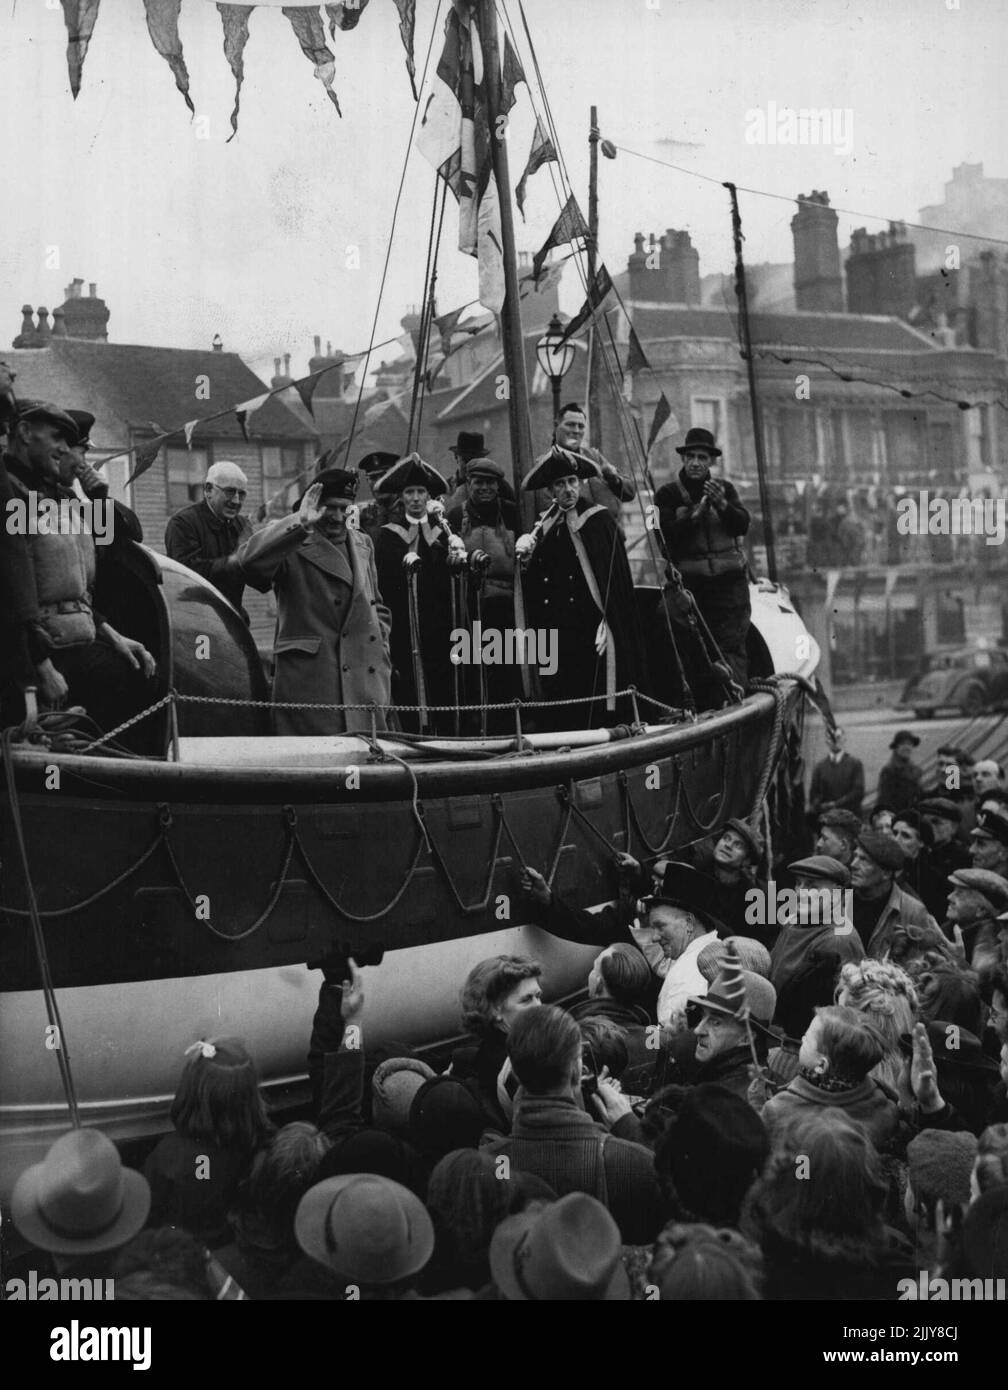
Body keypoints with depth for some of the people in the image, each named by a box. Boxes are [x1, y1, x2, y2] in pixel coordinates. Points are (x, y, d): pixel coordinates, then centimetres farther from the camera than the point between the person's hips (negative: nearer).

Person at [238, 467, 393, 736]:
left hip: (366, 682, 6)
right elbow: (250, 560, -23)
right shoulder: (292, 545, -2)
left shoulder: (363, 544, 20)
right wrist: (299, 523, -27)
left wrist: (380, 651, 16)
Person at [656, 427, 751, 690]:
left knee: (732, 647, -7)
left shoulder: (724, 488, 12)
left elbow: (742, 526, -1)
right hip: (689, 582, -1)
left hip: (729, 581, 2)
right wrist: (695, 514, -19)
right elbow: (667, 535, -8)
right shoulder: (667, 495, 5)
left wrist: (722, 504, -18)